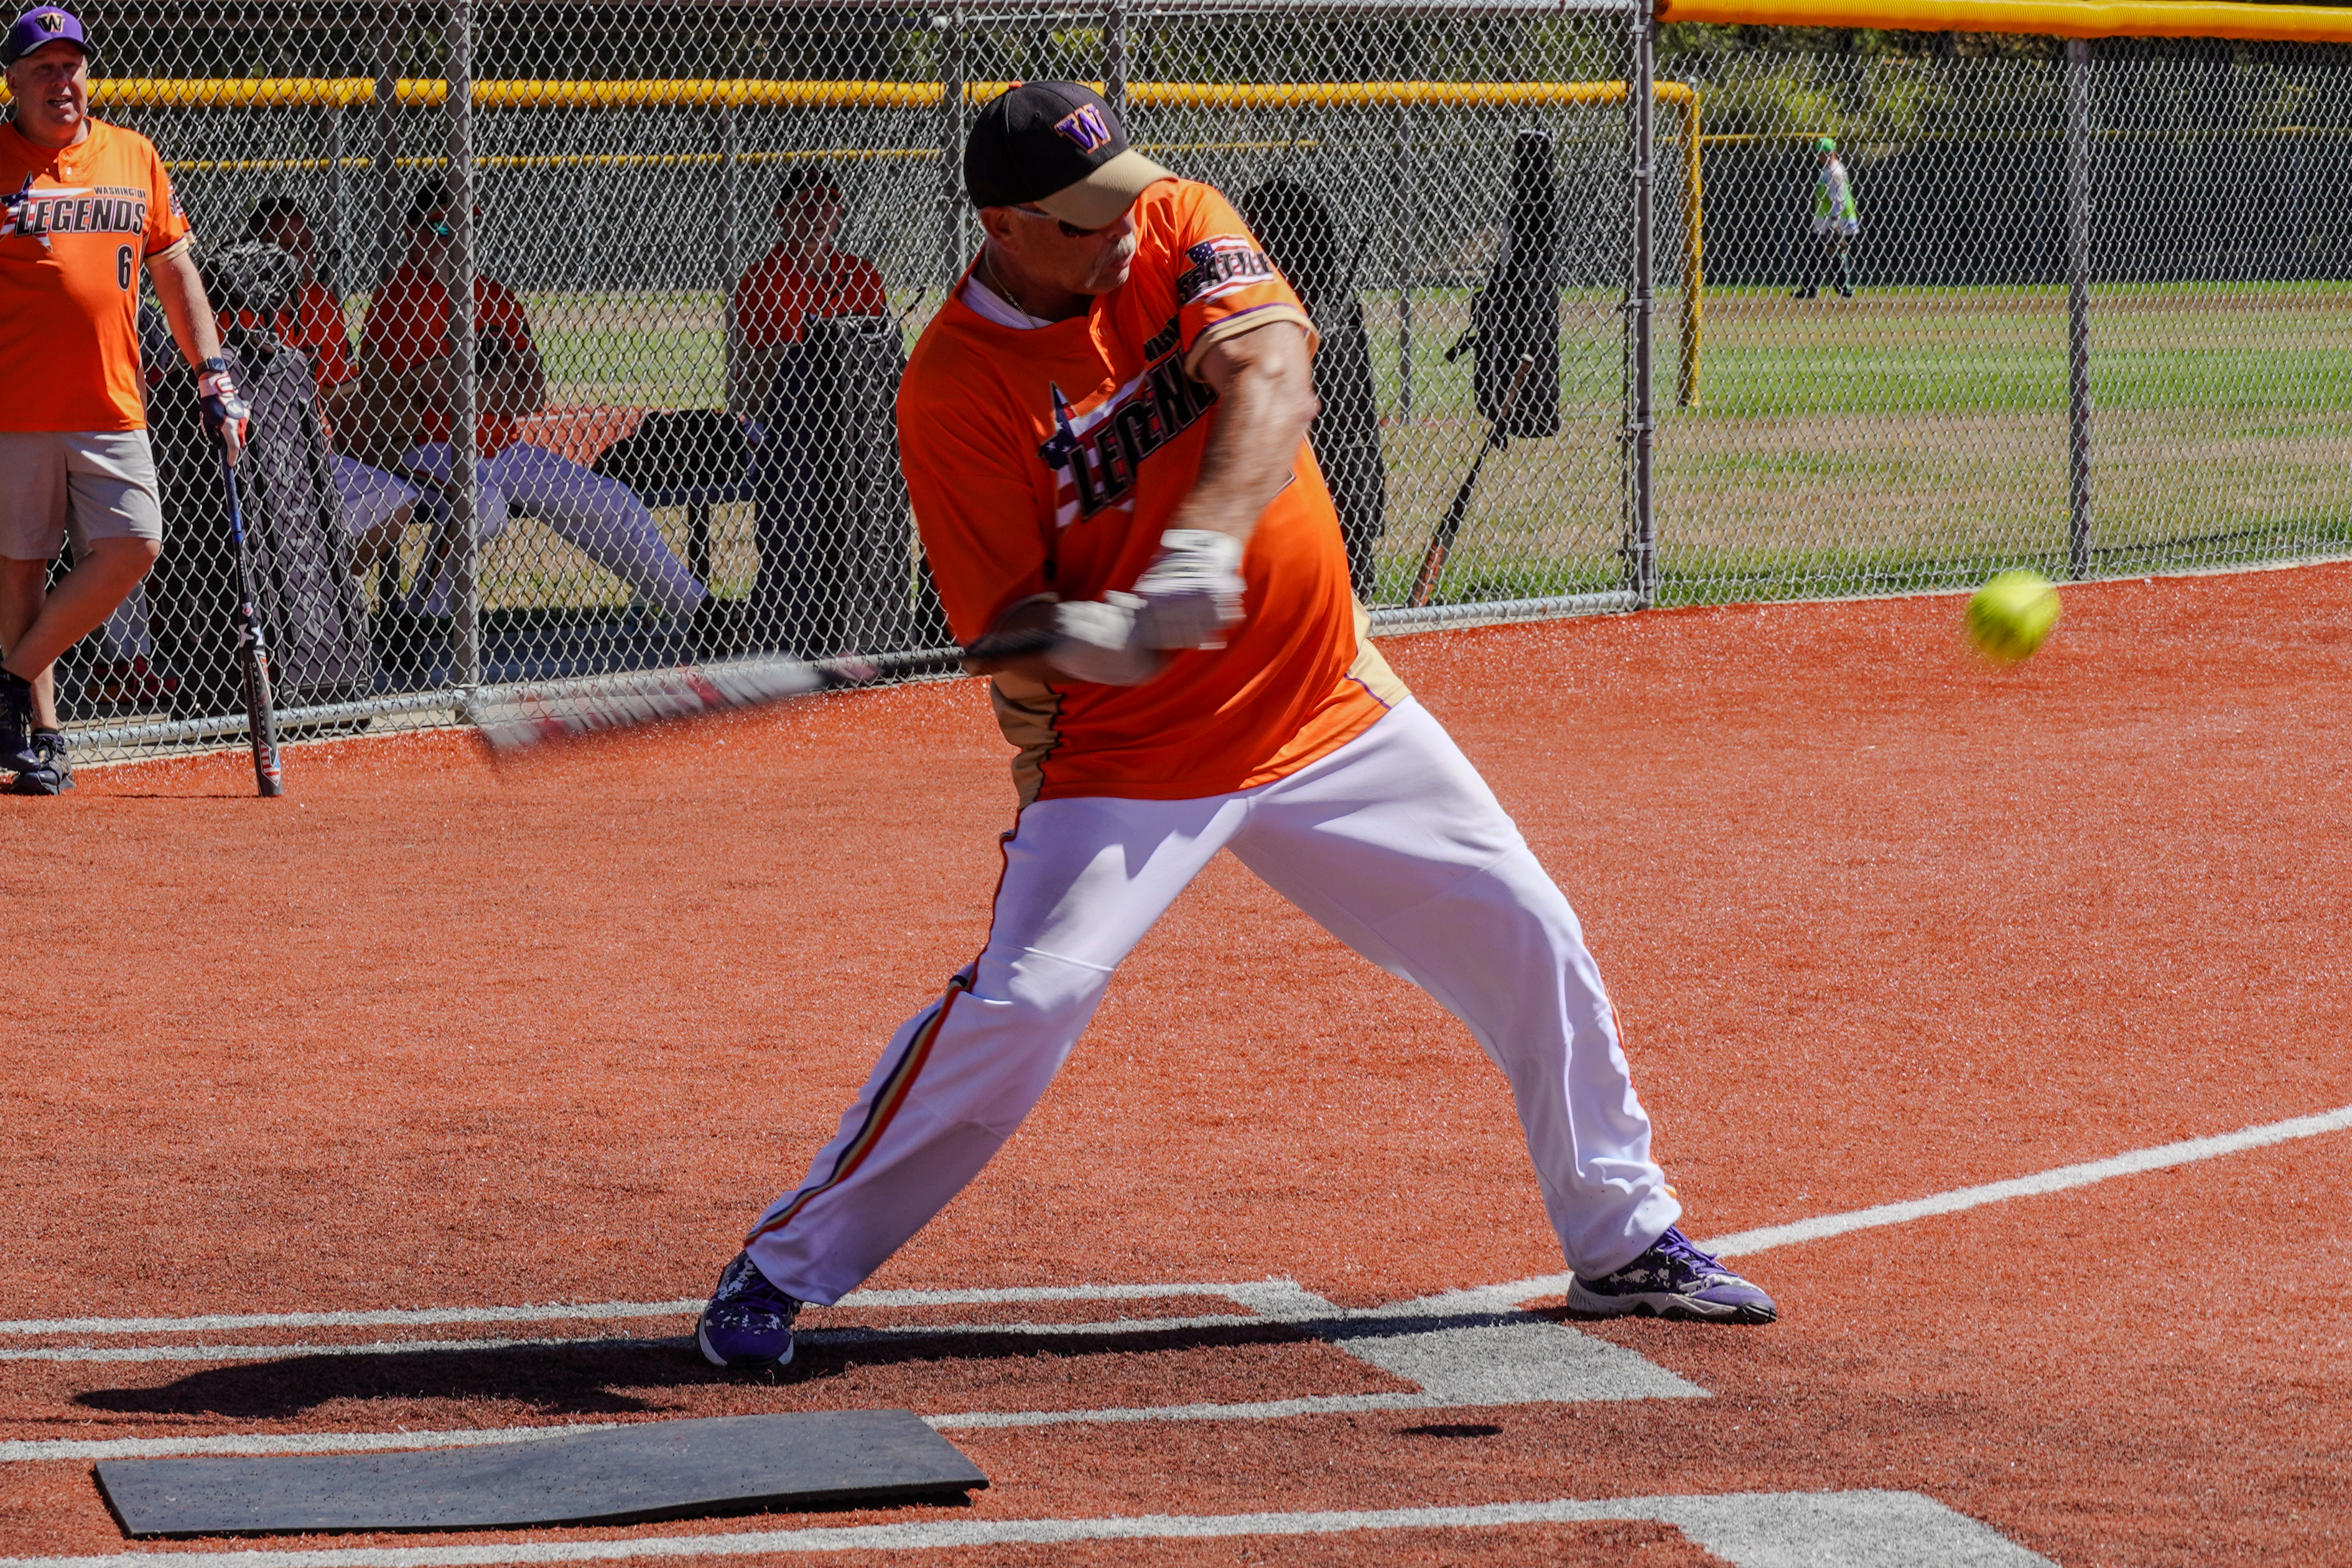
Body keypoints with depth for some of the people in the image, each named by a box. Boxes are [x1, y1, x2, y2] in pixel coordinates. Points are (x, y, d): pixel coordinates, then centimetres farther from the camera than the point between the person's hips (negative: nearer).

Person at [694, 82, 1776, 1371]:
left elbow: (1272, 381, -25)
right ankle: (780, 1271, -4)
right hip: (1126, 757, -4)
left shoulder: (1180, 230, -7)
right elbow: (1005, 637, -16)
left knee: (1530, 945, 6)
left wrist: (1200, 554, -42)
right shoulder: (955, 393, -16)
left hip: (1327, 708, 4)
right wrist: (1086, 637, -40)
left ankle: (1624, 1242, 25)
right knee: (1019, 1004, -19)